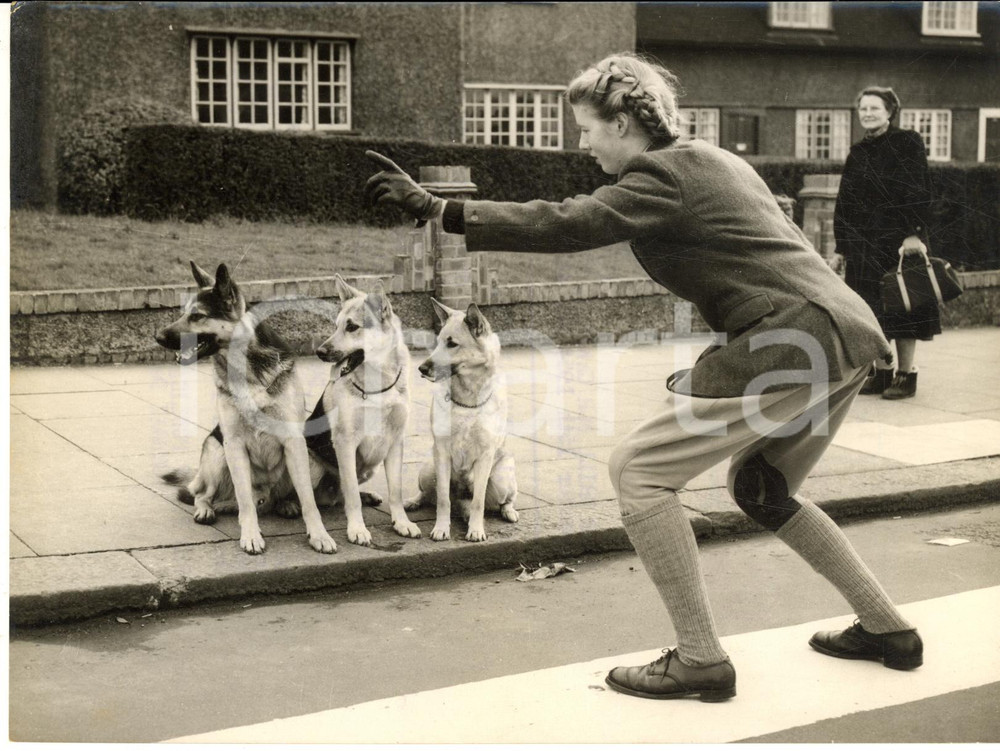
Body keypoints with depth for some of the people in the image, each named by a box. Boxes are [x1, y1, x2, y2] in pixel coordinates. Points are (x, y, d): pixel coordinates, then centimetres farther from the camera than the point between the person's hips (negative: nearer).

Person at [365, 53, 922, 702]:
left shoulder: (662, 175, -8)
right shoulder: (714, 161, 21)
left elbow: (561, 225, -20)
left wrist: (436, 208, -20)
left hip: (789, 342, -10)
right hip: (847, 333, 10)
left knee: (638, 470, -6)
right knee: (763, 491, 27)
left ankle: (700, 659, -4)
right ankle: (887, 630, 31)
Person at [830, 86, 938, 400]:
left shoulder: (907, 143, -3)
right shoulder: (858, 152, 13)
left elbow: (919, 191, -10)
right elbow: (844, 203, 13)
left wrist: (914, 233, -19)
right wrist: (840, 248, 9)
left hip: (898, 239, -5)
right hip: (863, 242, 5)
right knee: (871, 307, 5)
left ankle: (906, 374, 4)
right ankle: (881, 372, 14)